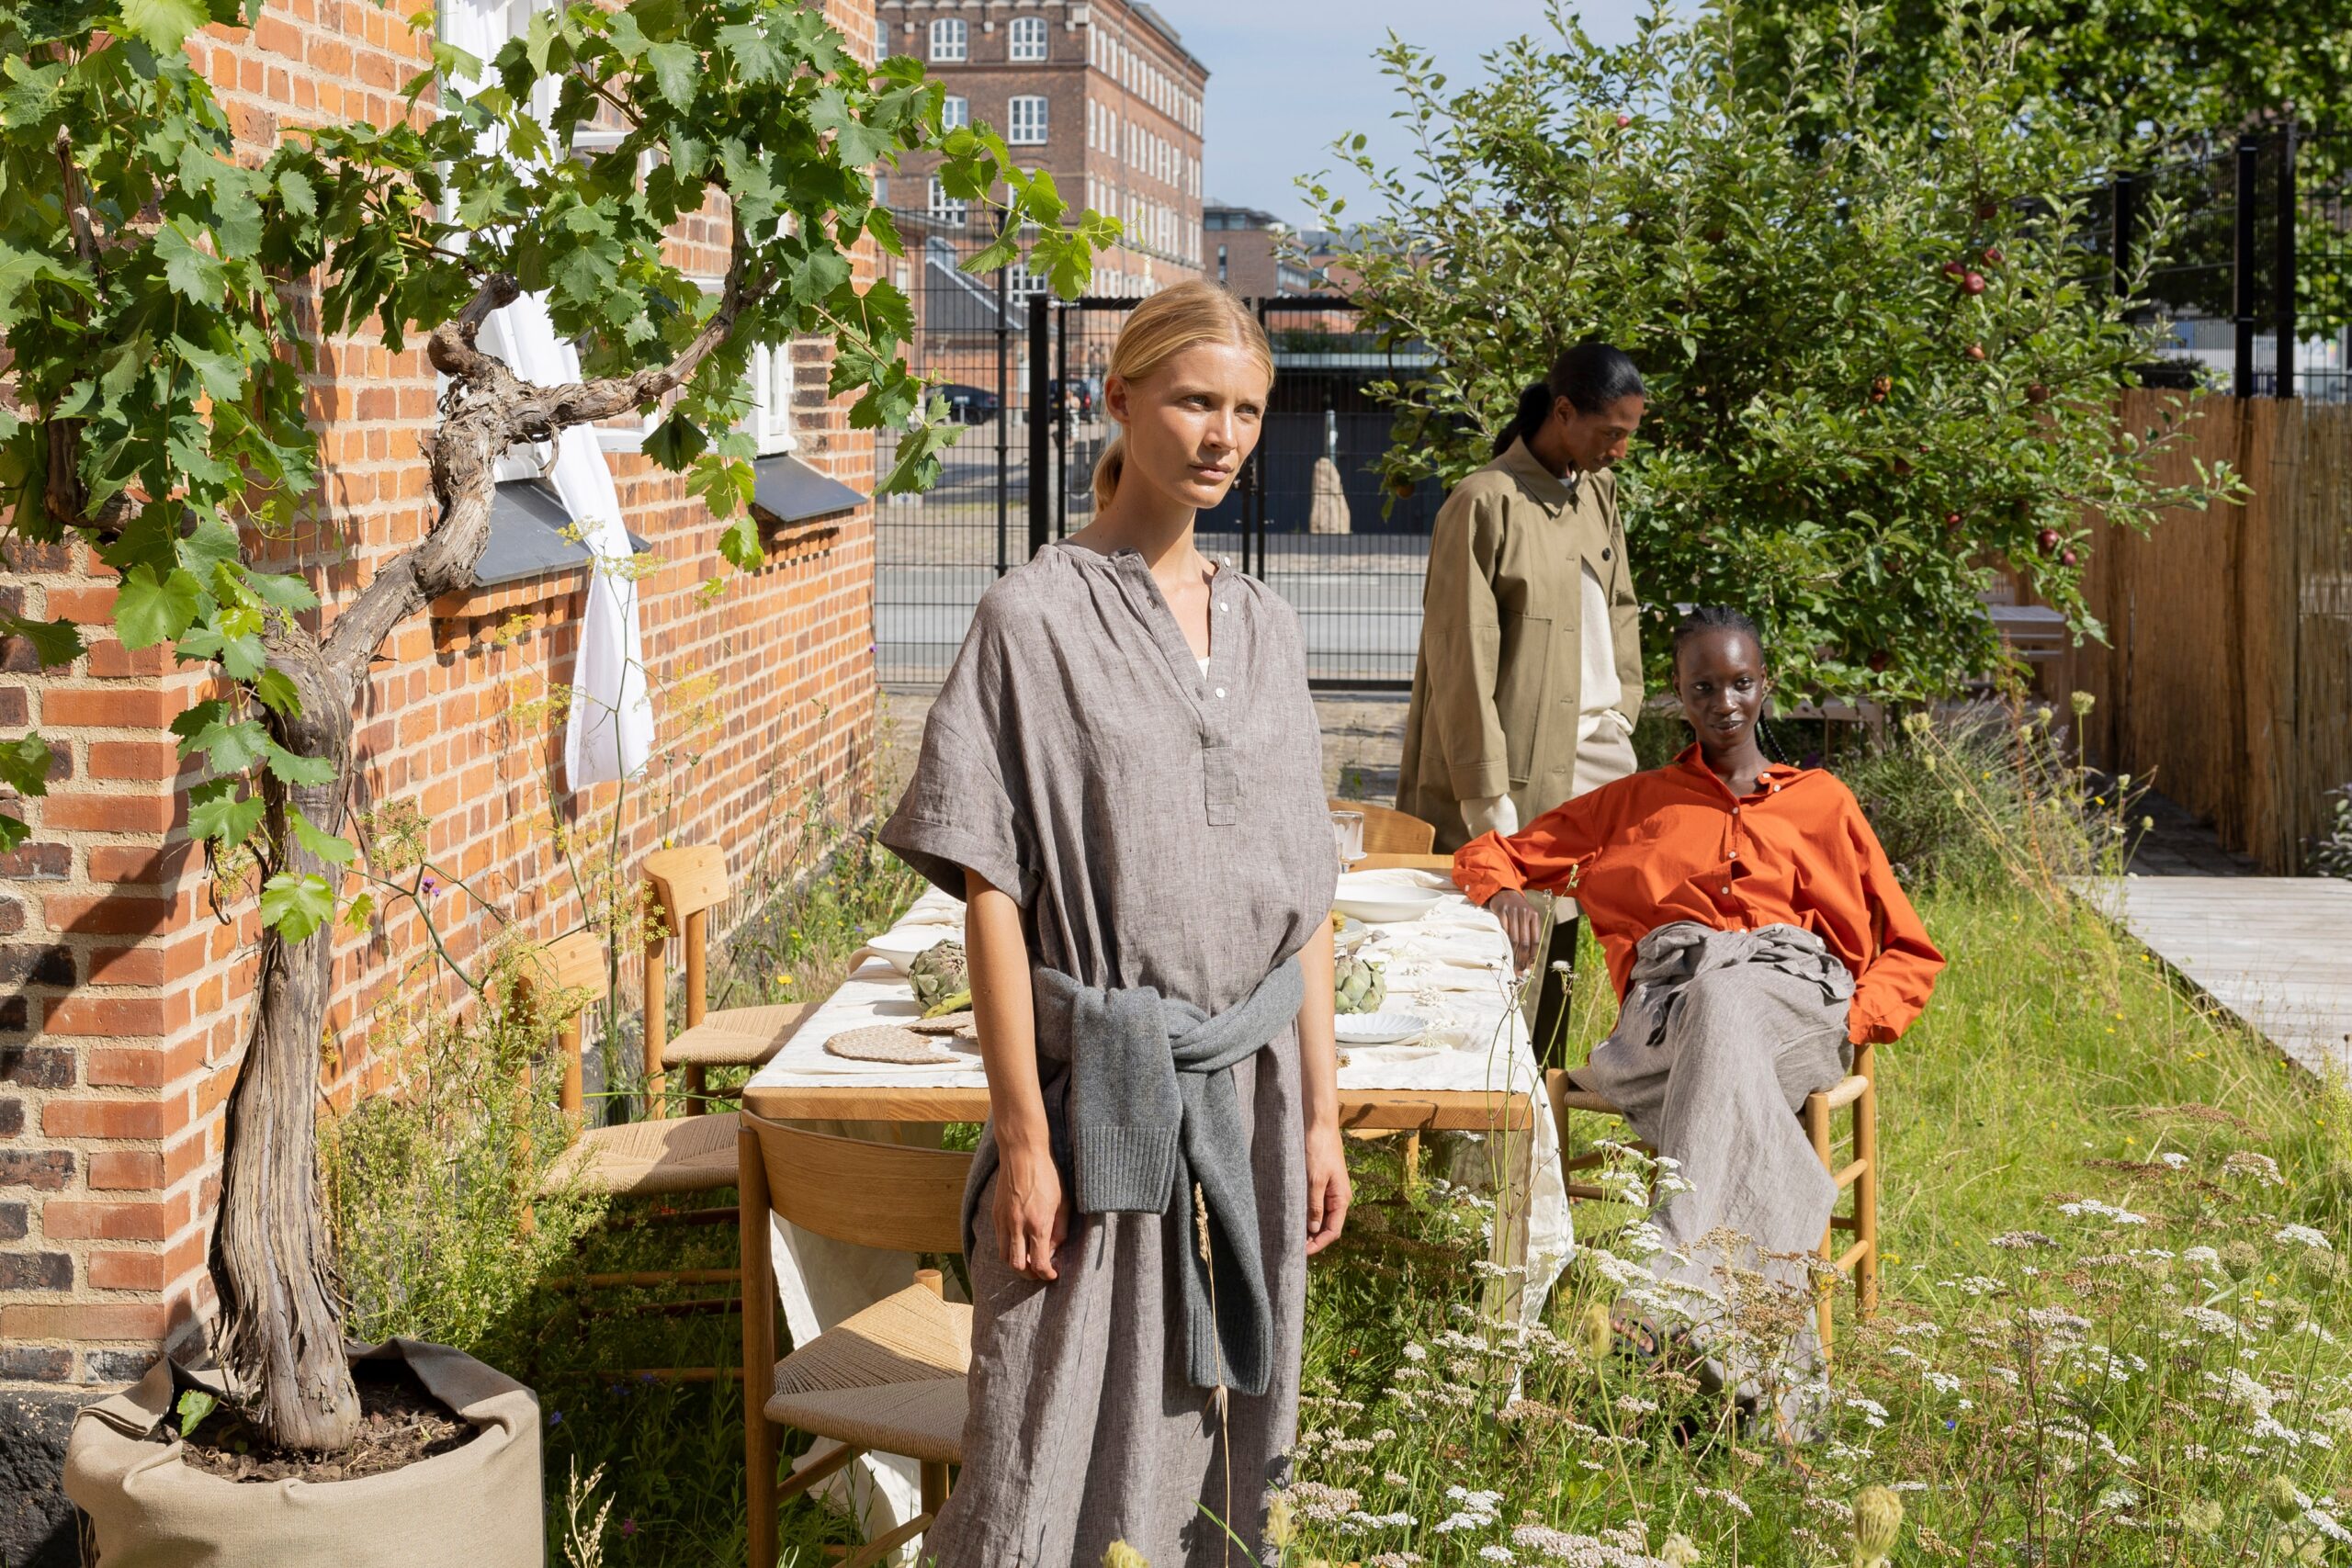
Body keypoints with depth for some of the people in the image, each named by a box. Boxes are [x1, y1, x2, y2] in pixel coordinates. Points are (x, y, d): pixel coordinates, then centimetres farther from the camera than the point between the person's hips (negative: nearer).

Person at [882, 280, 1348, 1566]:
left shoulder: (1263, 628, 9)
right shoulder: (1036, 618, -7)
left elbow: (1303, 895, 12)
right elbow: (990, 893, -11)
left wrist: (1321, 1112, 10)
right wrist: (1023, 1139, -14)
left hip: (1250, 1093, 5)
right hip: (1102, 1087, -5)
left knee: (1221, 1438, 13)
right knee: (1066, 1464, -2)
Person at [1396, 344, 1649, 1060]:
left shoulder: (1599, 492, 12)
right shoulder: (1486, 505, -11)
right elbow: (1464, 660, -14)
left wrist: (1619, 717, 12)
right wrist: (1489, 802, -16)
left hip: (1588, 757, 7)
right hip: (1518, 770, -7)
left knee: (1554, 958, 6)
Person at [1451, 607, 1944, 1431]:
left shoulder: (1823, 800, 28)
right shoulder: (1633, 802, 31)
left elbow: (1910, 952, 24)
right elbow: (1490, 853, 30)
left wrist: (1854, 1022, 1)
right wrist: (1505, 892, 3)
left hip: (1792, 991, 0)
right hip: (1667, 998, 1)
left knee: (1724, 1006, -41)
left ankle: (1683, 1291, -57)